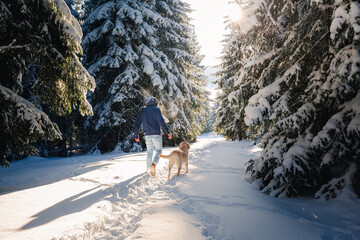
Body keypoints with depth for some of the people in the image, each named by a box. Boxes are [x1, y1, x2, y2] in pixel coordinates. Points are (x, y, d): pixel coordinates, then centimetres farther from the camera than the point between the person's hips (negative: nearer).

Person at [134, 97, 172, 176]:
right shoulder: (156, 110, -3)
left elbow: (137, 124, 12)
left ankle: (149, 168, 18)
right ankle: (153, 164, -16)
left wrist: (136, 136, 20)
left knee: (149, 152, 15)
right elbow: (161, 122, -14)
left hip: (147, 135, 4)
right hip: (156, 135, -4)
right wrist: (168, 132, -13)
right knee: (158, 151, 7)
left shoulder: (142, 111, 12)